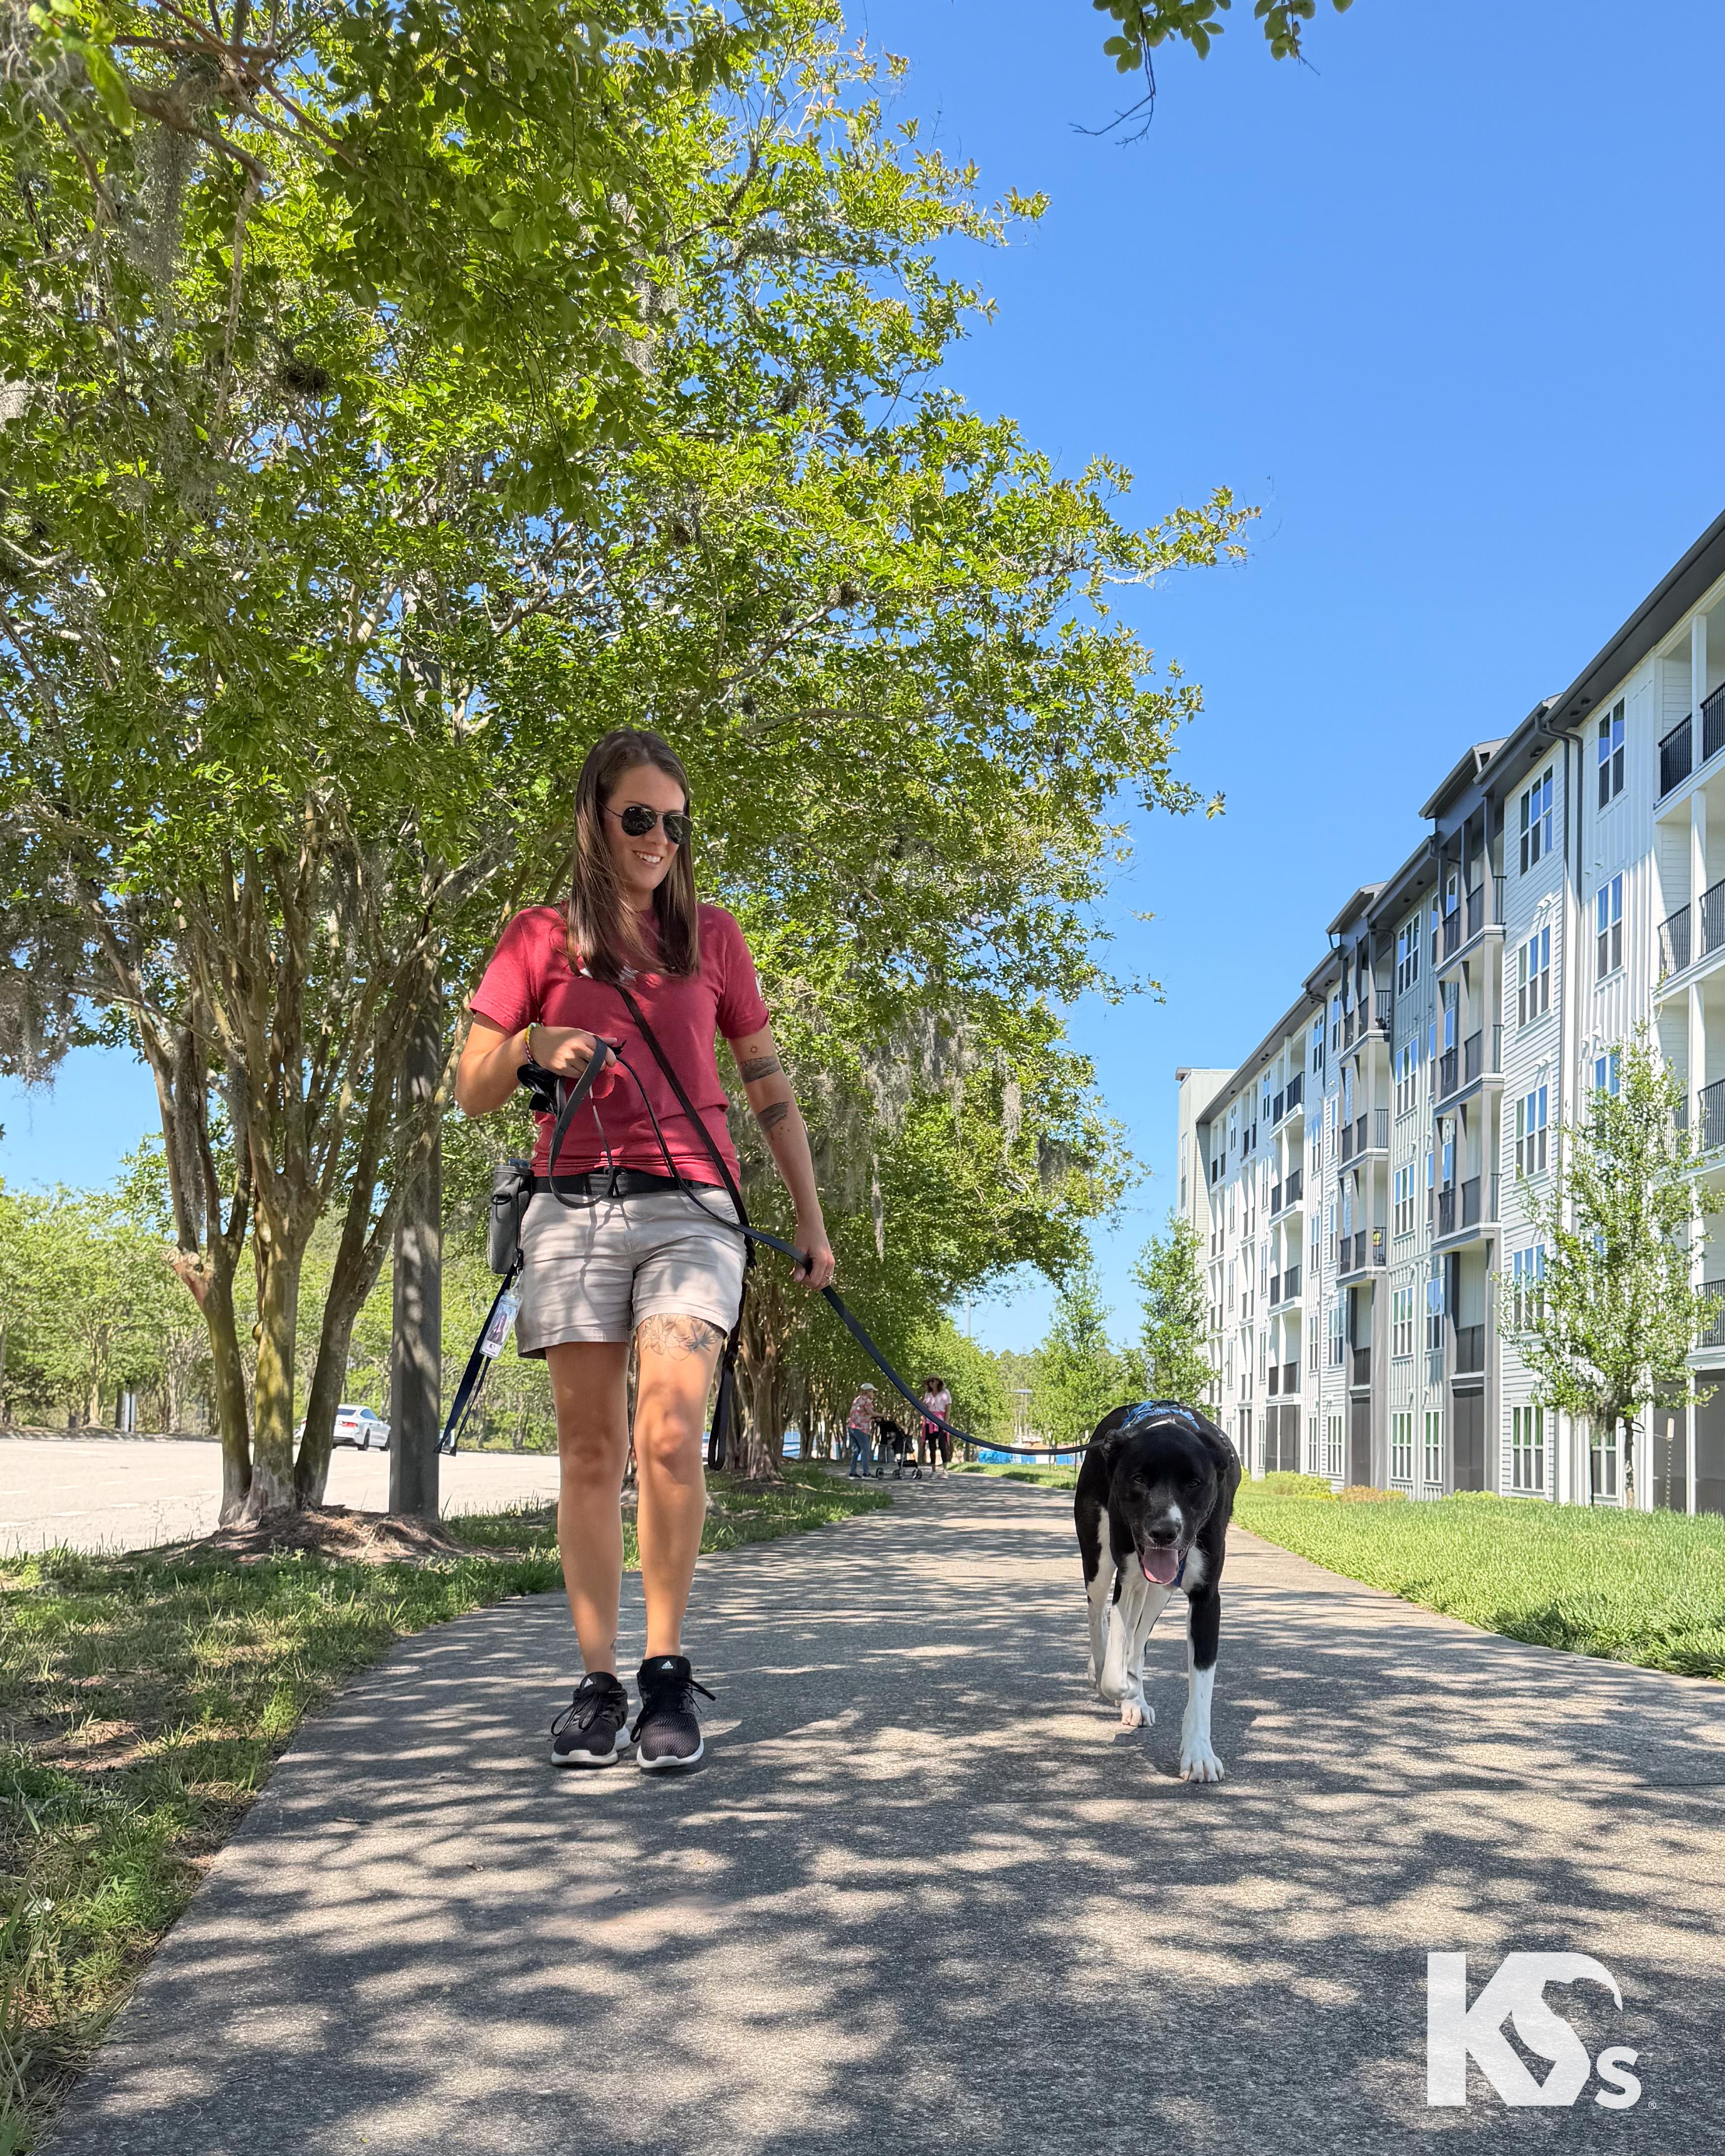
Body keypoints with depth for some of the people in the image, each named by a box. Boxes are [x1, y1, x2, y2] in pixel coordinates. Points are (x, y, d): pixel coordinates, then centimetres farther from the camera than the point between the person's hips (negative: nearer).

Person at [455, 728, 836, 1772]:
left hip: (690, 1207, 0)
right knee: (590, 1447, 0)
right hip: (574, 1206, 1)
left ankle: (670, 1672, -4)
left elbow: (768, 1082, 16)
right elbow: (474, 1093, 11)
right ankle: (599, 1682, 6)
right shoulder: (541, 937, 11)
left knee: (670, 1435, -15)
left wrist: (812, 1217, 14)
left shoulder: (712, 935, 13)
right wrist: (531, 1046, -11)